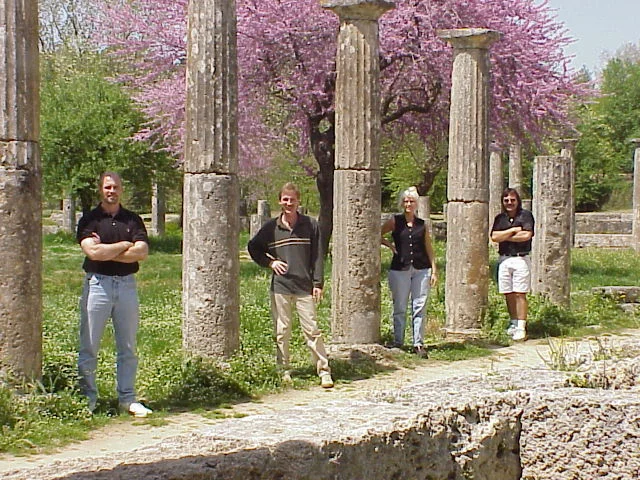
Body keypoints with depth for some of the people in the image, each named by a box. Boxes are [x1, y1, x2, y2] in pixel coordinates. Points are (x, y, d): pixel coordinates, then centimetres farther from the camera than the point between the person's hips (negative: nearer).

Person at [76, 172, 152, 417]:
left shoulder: (133, 220, 10)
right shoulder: (89, 219, 2)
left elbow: (141, 252, -5)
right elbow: (93, 251, -14)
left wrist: (107, 252, -10)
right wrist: (125, 245, -6)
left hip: (126, 284, 3)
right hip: (97, 283, -2)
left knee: (128, 346, 6)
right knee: (89, 346, -1)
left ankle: (127, 398, 14)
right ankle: (87, 397, 7)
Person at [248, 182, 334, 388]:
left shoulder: (310, 225, 3)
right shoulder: (271, 227, 5)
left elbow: (317, 256, 4)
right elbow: (253, 247, 19)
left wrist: (318, 283, -2)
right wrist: (269, 262, 5)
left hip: (305, 287, -1)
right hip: (280, 287, 1)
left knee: (312, 330, -4)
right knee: (282, 331, 6)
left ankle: (324, 371, 0)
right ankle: (283, 370, 15)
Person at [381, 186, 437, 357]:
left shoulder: (422, 224, 12)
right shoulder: (395, 221, 5)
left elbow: (429, 248, 13)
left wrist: (434, 269, 7)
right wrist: (390, 245, -3)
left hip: (421, 269, 2)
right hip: (400, 269, -2)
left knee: (420, 307, 0)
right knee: (399, 308, 3)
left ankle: (418, 344, 4)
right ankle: (398, 342, 11)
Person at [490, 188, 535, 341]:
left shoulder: (526, 215, 0)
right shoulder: (500, 218, 12)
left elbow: (527, 235, -13)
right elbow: (494, 237, -1)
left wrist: (505, 236, -4)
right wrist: (513, 230, -7)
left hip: (521, 259, -4)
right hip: (504, 259, 4)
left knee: (519, 294, -7)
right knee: (508, 294, 6)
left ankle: (521, 328, -7)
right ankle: (513, 323, 19)